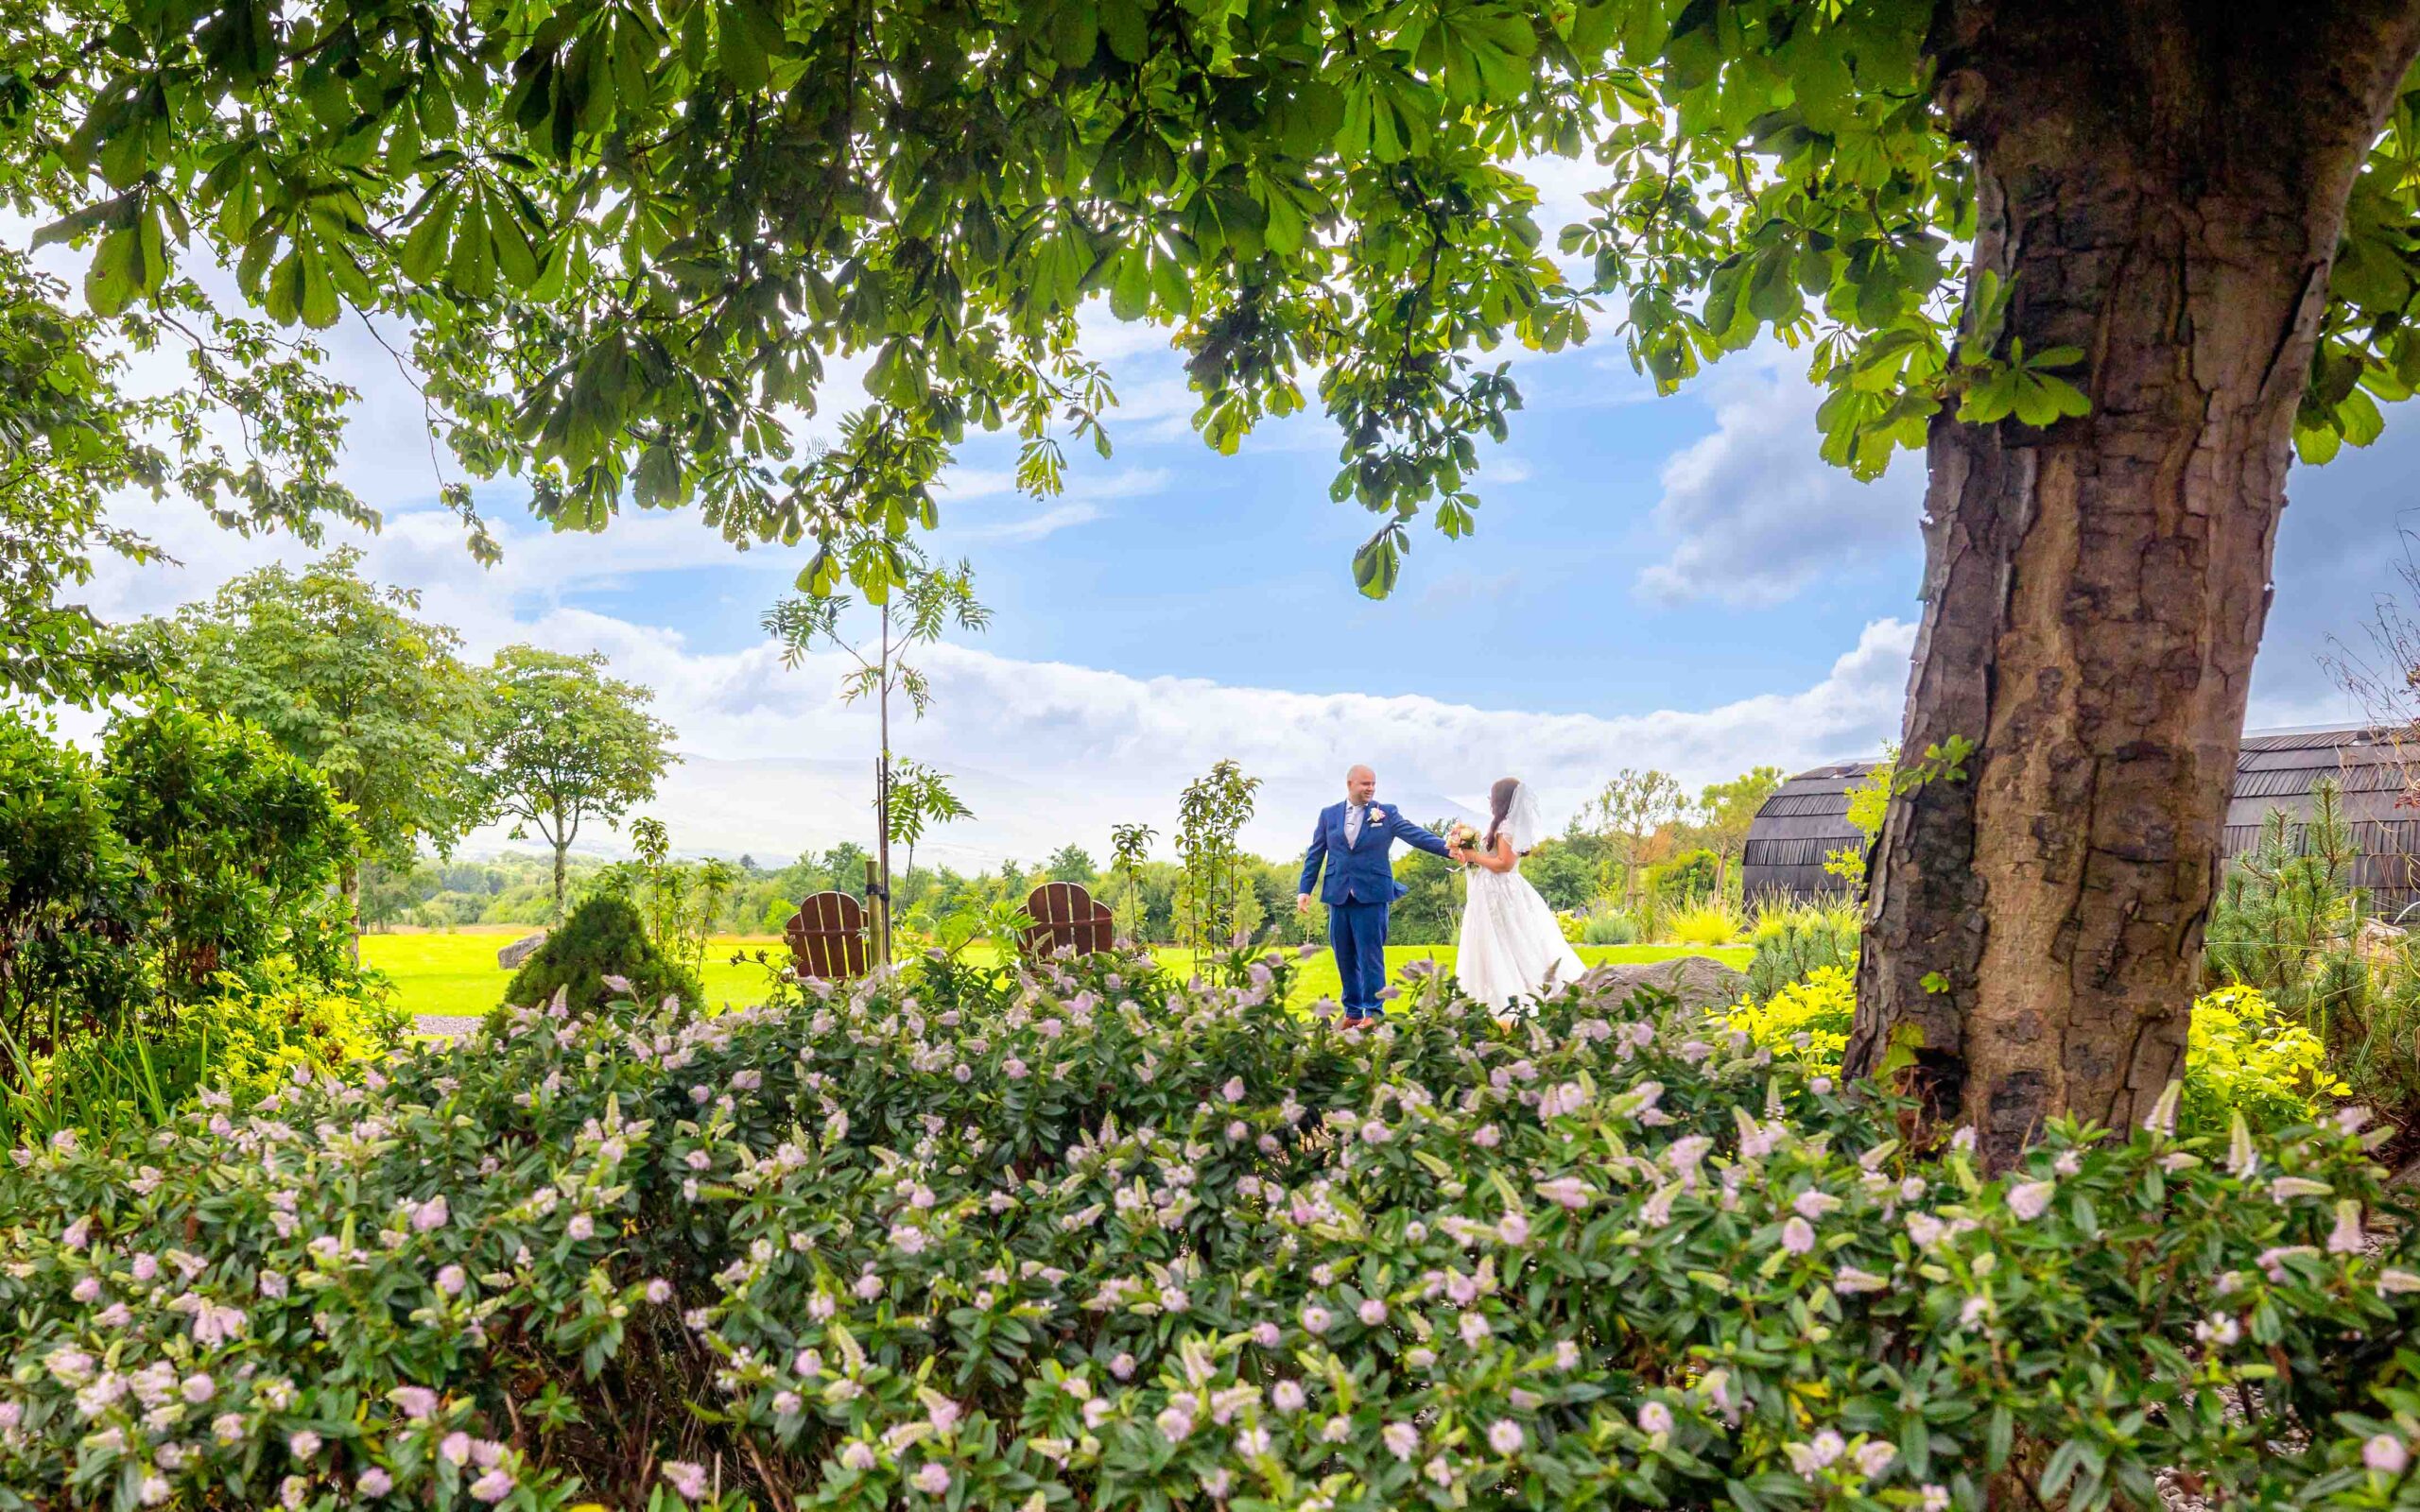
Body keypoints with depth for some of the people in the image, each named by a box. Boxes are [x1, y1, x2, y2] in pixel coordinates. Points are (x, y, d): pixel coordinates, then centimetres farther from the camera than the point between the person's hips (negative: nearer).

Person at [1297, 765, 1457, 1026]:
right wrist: (1304, 890, 5)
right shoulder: (1328, 814, 10)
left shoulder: (1386, 813, 3)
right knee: (1344, 957, 8)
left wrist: (1447, 849, -24)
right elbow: (1315, 855, 11)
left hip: (1372, 895, -3)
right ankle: (1352, 1011, 19)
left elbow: (1416, 834, -9)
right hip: (1338, 895, 3)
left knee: (1371, 955, -4)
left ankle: (1374, 1012, 4)